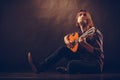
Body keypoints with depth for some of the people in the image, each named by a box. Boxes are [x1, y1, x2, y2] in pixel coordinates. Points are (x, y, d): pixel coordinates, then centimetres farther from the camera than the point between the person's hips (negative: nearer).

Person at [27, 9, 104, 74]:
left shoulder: (94, 32, -12)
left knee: (71, 64, -34)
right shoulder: (79, 33, 9)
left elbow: (98, 53, -20)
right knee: (63, 48, 1)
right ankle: (39, 67, -1)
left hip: (95, 65, -7)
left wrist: (84, 44, -32)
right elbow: (66, 36, 27)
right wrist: (67, 42, 3)